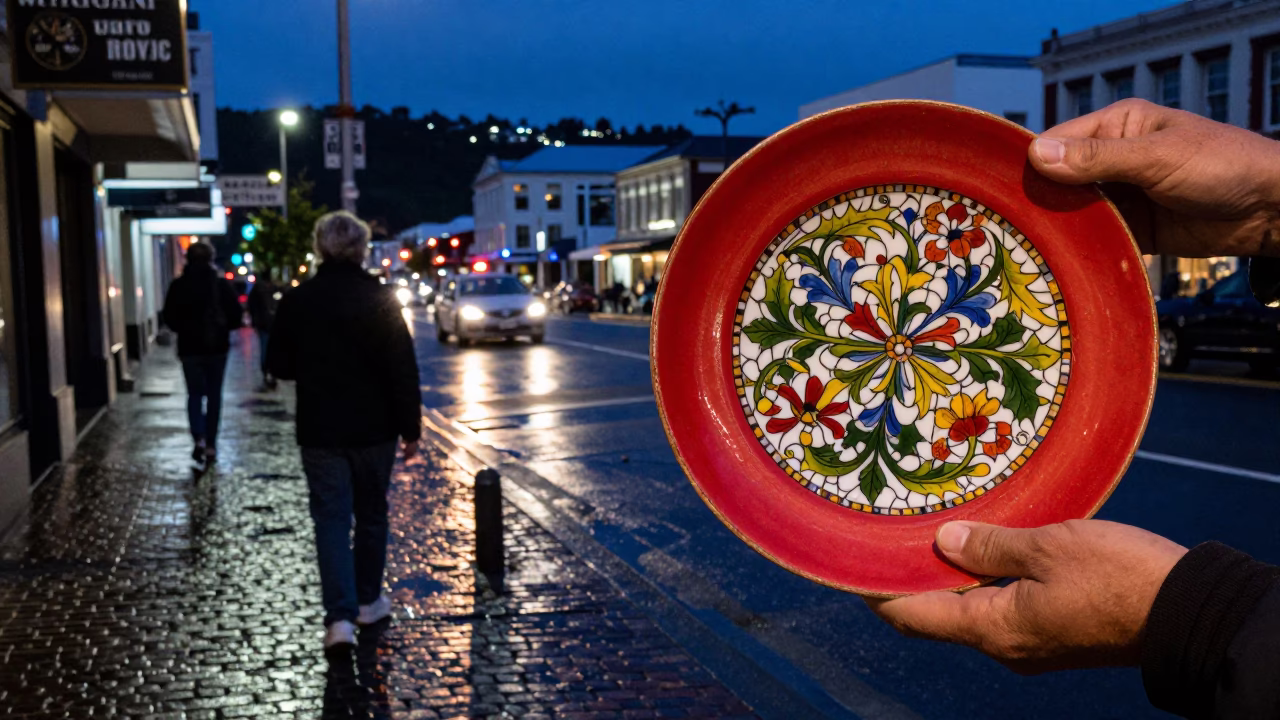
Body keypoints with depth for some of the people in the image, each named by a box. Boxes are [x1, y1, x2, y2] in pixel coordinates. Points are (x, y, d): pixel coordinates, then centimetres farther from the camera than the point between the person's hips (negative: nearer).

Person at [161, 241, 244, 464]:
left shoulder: (178, 286, -5)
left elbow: (169, 317, -3)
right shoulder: (222, 285, -6)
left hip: (189, 348, 0)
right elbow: (236, 315, -7)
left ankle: (199, 439, -12)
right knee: (214, 395, 10)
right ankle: (211, 445, 11)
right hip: (217, 347, 0)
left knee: (195, 394, 9)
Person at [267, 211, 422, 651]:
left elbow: (279, 367, 5)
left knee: (331, 519, 2)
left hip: (320, 431, 1)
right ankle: (368, 601, 27)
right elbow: (404, 369, -11)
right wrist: (410, 428, -3)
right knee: (371, 514, 15)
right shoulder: (380, 298, -10)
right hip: (374, 429, 0)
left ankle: (340, 615, -9)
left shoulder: (296, 301, -4)